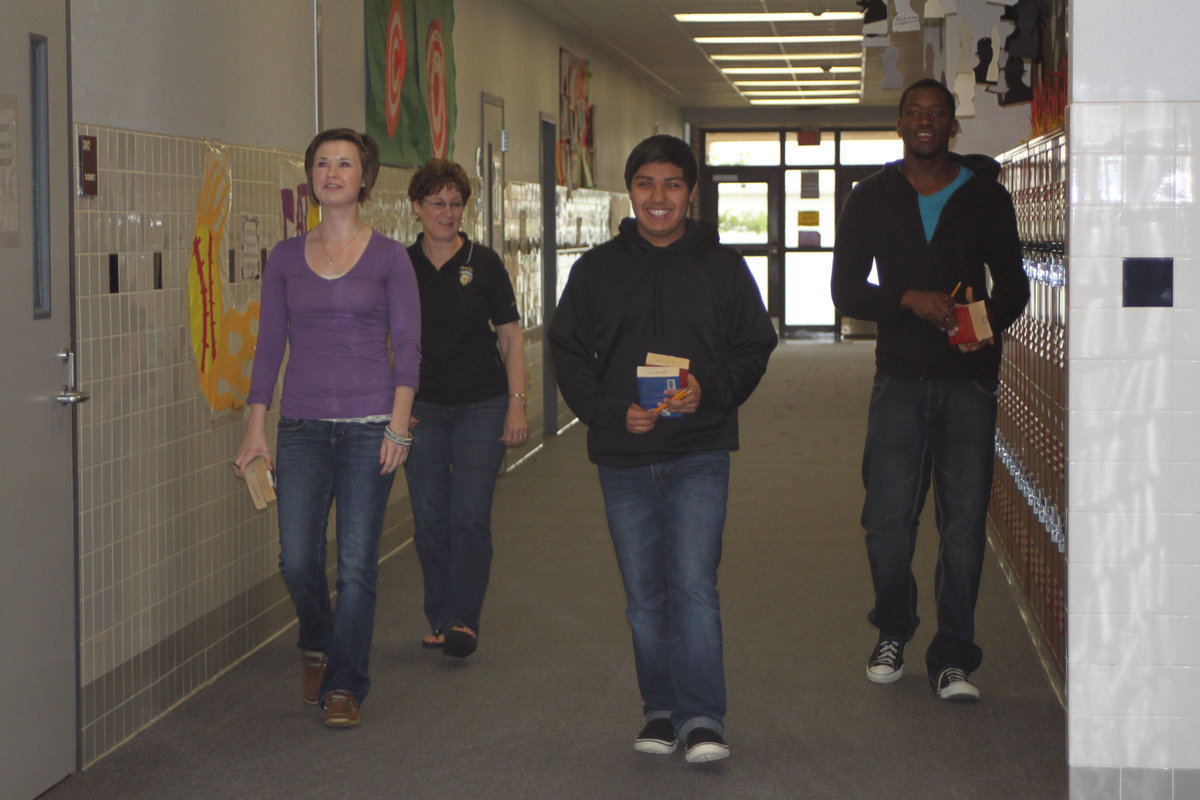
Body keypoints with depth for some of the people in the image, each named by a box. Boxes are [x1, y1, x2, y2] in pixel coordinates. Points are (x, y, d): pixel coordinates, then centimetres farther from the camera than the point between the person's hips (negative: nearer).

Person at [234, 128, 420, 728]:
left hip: (369, 426, -2)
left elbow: (406, 346, -1)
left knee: (357, 562, -2)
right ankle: (318, 645, 27)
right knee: (297, 559, -2)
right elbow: (269, 346, 9)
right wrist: (256, 428, 4)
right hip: (302, 425, 2)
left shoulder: (387, 256, 2)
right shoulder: (286, 257, 8)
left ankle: (344, 684, 11)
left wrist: (398, 425, -10)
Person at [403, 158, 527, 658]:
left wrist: (517, 403, -5)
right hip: (423, 409, 2)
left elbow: (510, 337, 2)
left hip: (481, 406, -2)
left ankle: (463, 620, -5)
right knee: (430, 519, 4)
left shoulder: (483, 265, 0)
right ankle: (439, 620, 15)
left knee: (470, 515, -9)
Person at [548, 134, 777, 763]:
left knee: (694, 583, -12)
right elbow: (568, 352, 7)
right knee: (644, 595, 8)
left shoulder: (722, 266, 5)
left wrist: (709, 391, -13)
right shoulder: (596, 270, 8)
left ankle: (702, 717, -10)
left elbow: (754, 347, 7)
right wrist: (612, 411, -9)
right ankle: (660, 710, 20)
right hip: (623, 459, 2)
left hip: (699, 454, -2)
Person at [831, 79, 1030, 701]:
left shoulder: (985, 196, 8)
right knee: (887, 518, -3)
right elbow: (846, 289, 4)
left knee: (964, 521, -4)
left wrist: (989, 321, -10)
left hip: (969, 378, 0)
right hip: (901, 376, 0)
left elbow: (1012, 283, 12)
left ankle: (953, 656, 4)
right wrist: (910, 300, -13)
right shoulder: (872, 199, 8)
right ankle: (893, 631, 21)